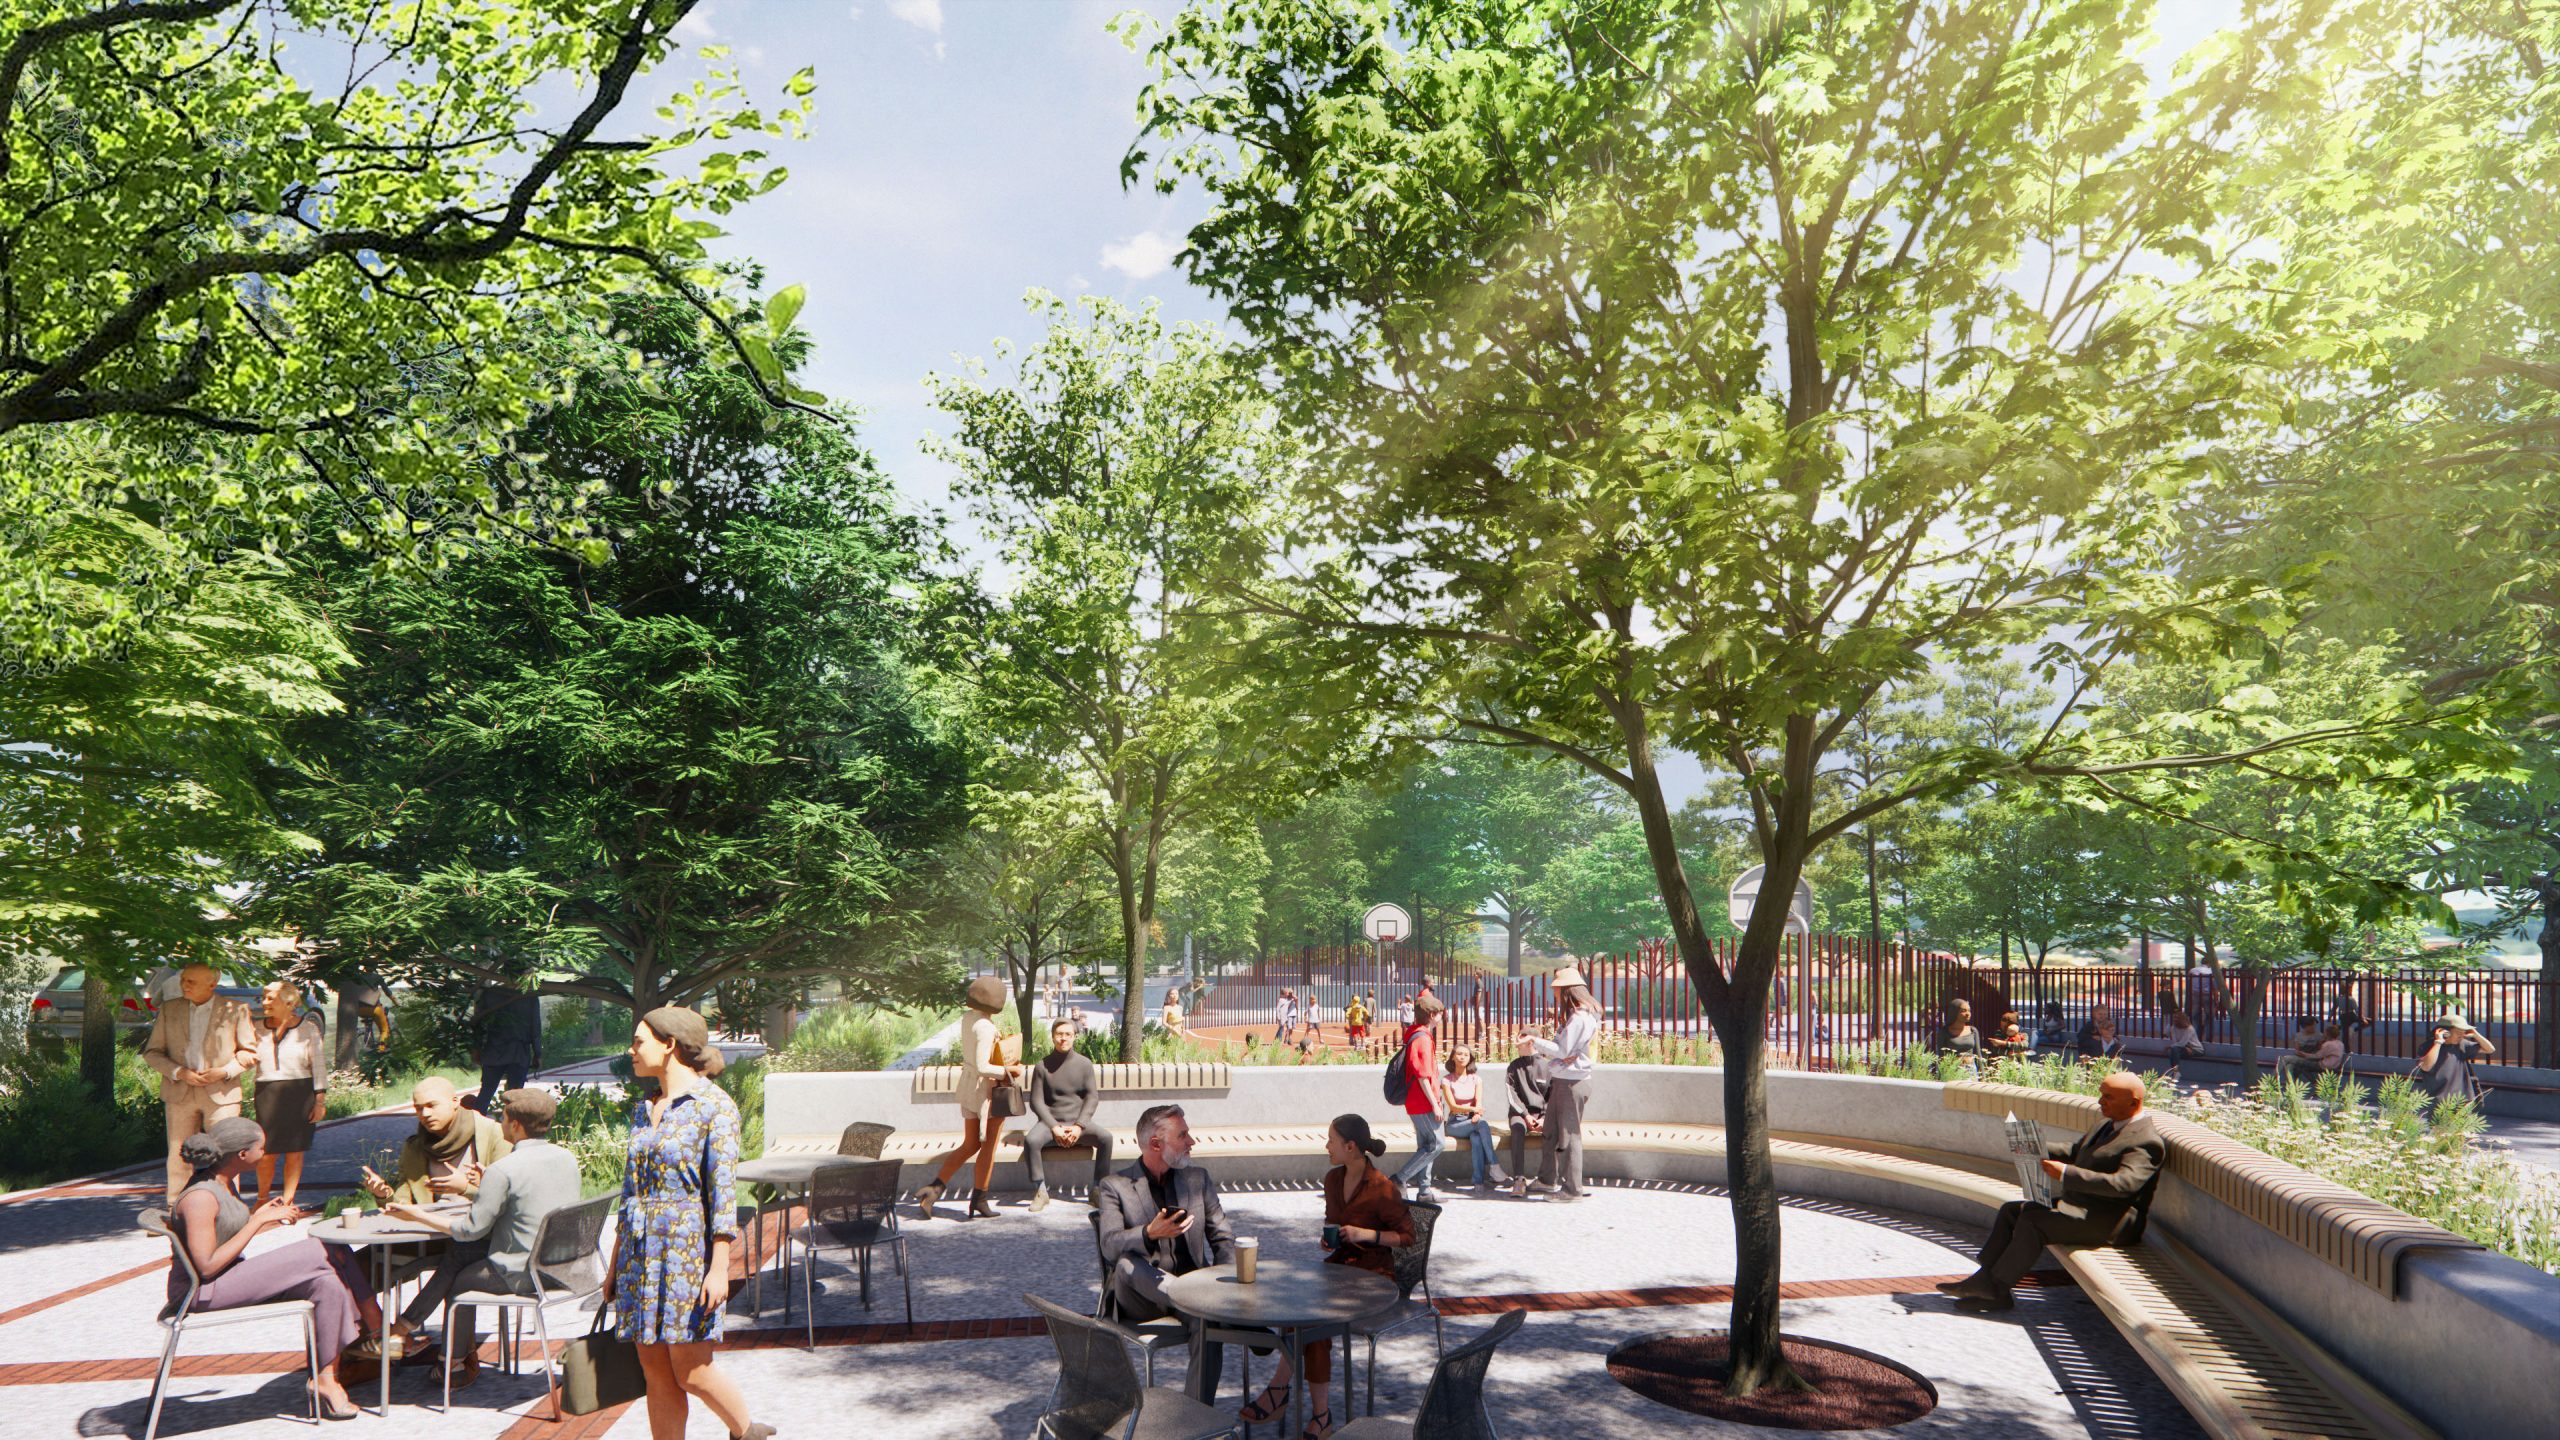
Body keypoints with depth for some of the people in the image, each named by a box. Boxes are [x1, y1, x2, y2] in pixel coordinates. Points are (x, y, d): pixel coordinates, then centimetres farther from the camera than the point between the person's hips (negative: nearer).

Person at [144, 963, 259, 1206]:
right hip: (179, 1094, 2)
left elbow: (250, 1051, 6)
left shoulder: (236, 1010, 1)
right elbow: (152, 1053, 9)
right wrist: (179, 1073, -8)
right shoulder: (169, 1010, 7)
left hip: (221, 1093, -2)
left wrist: (225, 1071, -11)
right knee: (179, 1156, 4)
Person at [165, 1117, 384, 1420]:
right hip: (202, 1294, -9)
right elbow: (207, 1267, -25)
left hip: (232, 1278, 10)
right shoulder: (200, 1197, -22)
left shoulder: (228, 1182, 8)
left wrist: (259, 1216, 1)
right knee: (321, 1252, -20)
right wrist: (258, 1221, -22)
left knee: (329, 1282, -12)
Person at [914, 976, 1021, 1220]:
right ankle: (978, 1202, 14)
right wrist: (1008, 1070, -13)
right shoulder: (986, 1027, -22)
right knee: (989, 1146, 7)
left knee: (969, 1145, 17)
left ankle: (933, 1190, 8)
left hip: (967, 1086, 8)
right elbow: (982, 1067, -26)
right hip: (987, 1090, -8)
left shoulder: (968, 1019, 4)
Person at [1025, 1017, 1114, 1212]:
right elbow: (1037, 1101, -1)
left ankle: (1099, 1189, -13)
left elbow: (1093, 1097, 1)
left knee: (1106, 1137, -27)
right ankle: (1040, 1191, -17)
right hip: (1050, 1122, -1)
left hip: (1078, 1122, 1)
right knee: (1031, 1140, -32)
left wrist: (1079, 1126, -12)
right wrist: (1054, 1127, -14)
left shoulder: (1084, 1064, 4)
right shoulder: (1042, 1066, 0)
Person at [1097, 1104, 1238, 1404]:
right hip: (1140, 1299, -2)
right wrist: (1150, 1234, -33)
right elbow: (1110, 1247, -13)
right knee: (1126, 1264, -34)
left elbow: (1223, 1238, 12)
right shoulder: (1115, 1186, 2)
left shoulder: (1198, 1178, 14)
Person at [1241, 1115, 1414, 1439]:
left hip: (1372, 1274, -6)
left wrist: (1365, 1234, -19)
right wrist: (1326, 1235, 3)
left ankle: (1278, 1390, -12)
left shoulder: (1381, 1188, -16)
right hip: (1338, 1263, 6)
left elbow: (1407, 1235, -9)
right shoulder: (1333, 1179, 7)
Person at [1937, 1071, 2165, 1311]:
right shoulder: (2112, 1125, 16)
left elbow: (2124, 1183, -30)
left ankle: (1996, 1287, -16)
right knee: (2011, 1211, -1)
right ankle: (1988, 1289, -8)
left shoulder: (2146, 1141, -16)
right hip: (2078, 1204, 10)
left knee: (2033, 1220, -25)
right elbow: (2073, 1151, 25)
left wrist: (2066, 1173, -32)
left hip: (2110, 1220, -10)